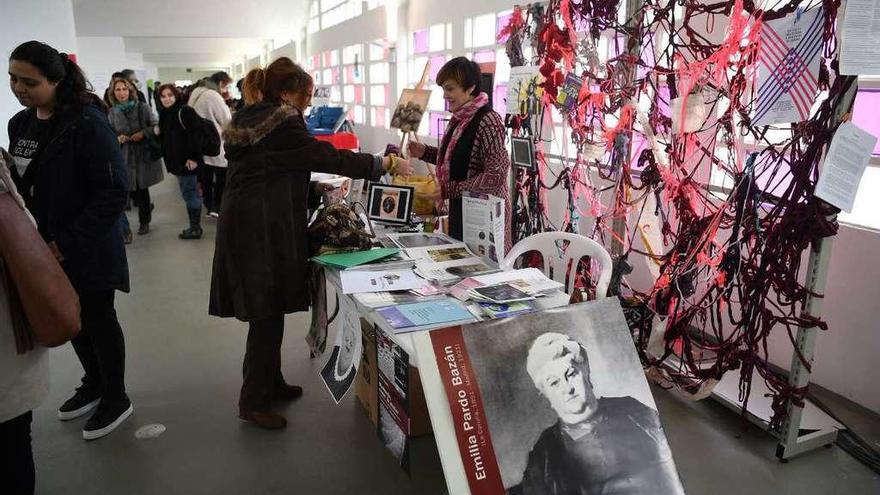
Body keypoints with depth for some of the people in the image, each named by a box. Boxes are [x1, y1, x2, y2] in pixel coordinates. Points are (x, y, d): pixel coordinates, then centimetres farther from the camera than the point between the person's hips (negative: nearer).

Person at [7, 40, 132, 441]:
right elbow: (19, 184, 15)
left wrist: (68, 241, -21)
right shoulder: (20, 124, 5)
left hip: (87, 250, -7)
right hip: (45, 247, 7)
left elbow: (114, 190, -21)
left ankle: (116, 398, 26)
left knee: (98, 320, 7)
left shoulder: (87, 123, -18)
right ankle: (93, 383, 40)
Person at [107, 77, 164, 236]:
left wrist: (143, 133, -17)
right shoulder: (112, 112, 2)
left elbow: (156, 127, -1)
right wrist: (118, 138, -11)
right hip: (125, 156, 2)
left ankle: (144, 221, 21)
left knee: (141, 188, 5)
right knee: (134, 189, 5)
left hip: (144, 154, -2)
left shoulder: (142, 107, -5)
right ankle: (148, 207, 37)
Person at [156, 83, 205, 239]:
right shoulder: (164, 114, 14)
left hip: (187, 161, -9)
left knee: (190, 193, -4)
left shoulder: (185, 111, -13)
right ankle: (195, 226, 22)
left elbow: (194, 134, -20)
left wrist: (193, 157, -22)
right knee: (189, 193, 14)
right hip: (176, 161, 9)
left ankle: (195, 228, 4)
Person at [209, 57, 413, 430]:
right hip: (263, 232, -10)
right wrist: (387, 164, -8)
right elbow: (330, 157, -15)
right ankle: (253, 401, 10)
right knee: (268, 315, -1)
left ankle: (270, 383, 31)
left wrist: (313, 189, 24)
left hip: (247, 226, 10)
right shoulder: (281, 126, -15)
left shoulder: (250, 121, 14)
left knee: (267, 312, 17)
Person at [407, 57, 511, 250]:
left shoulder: (488, 121, -18)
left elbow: (495, 176, -23)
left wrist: (448, 190, -22)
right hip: (460, 209, 8)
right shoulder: (459, 118, 6)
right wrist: (424, 152, 4)